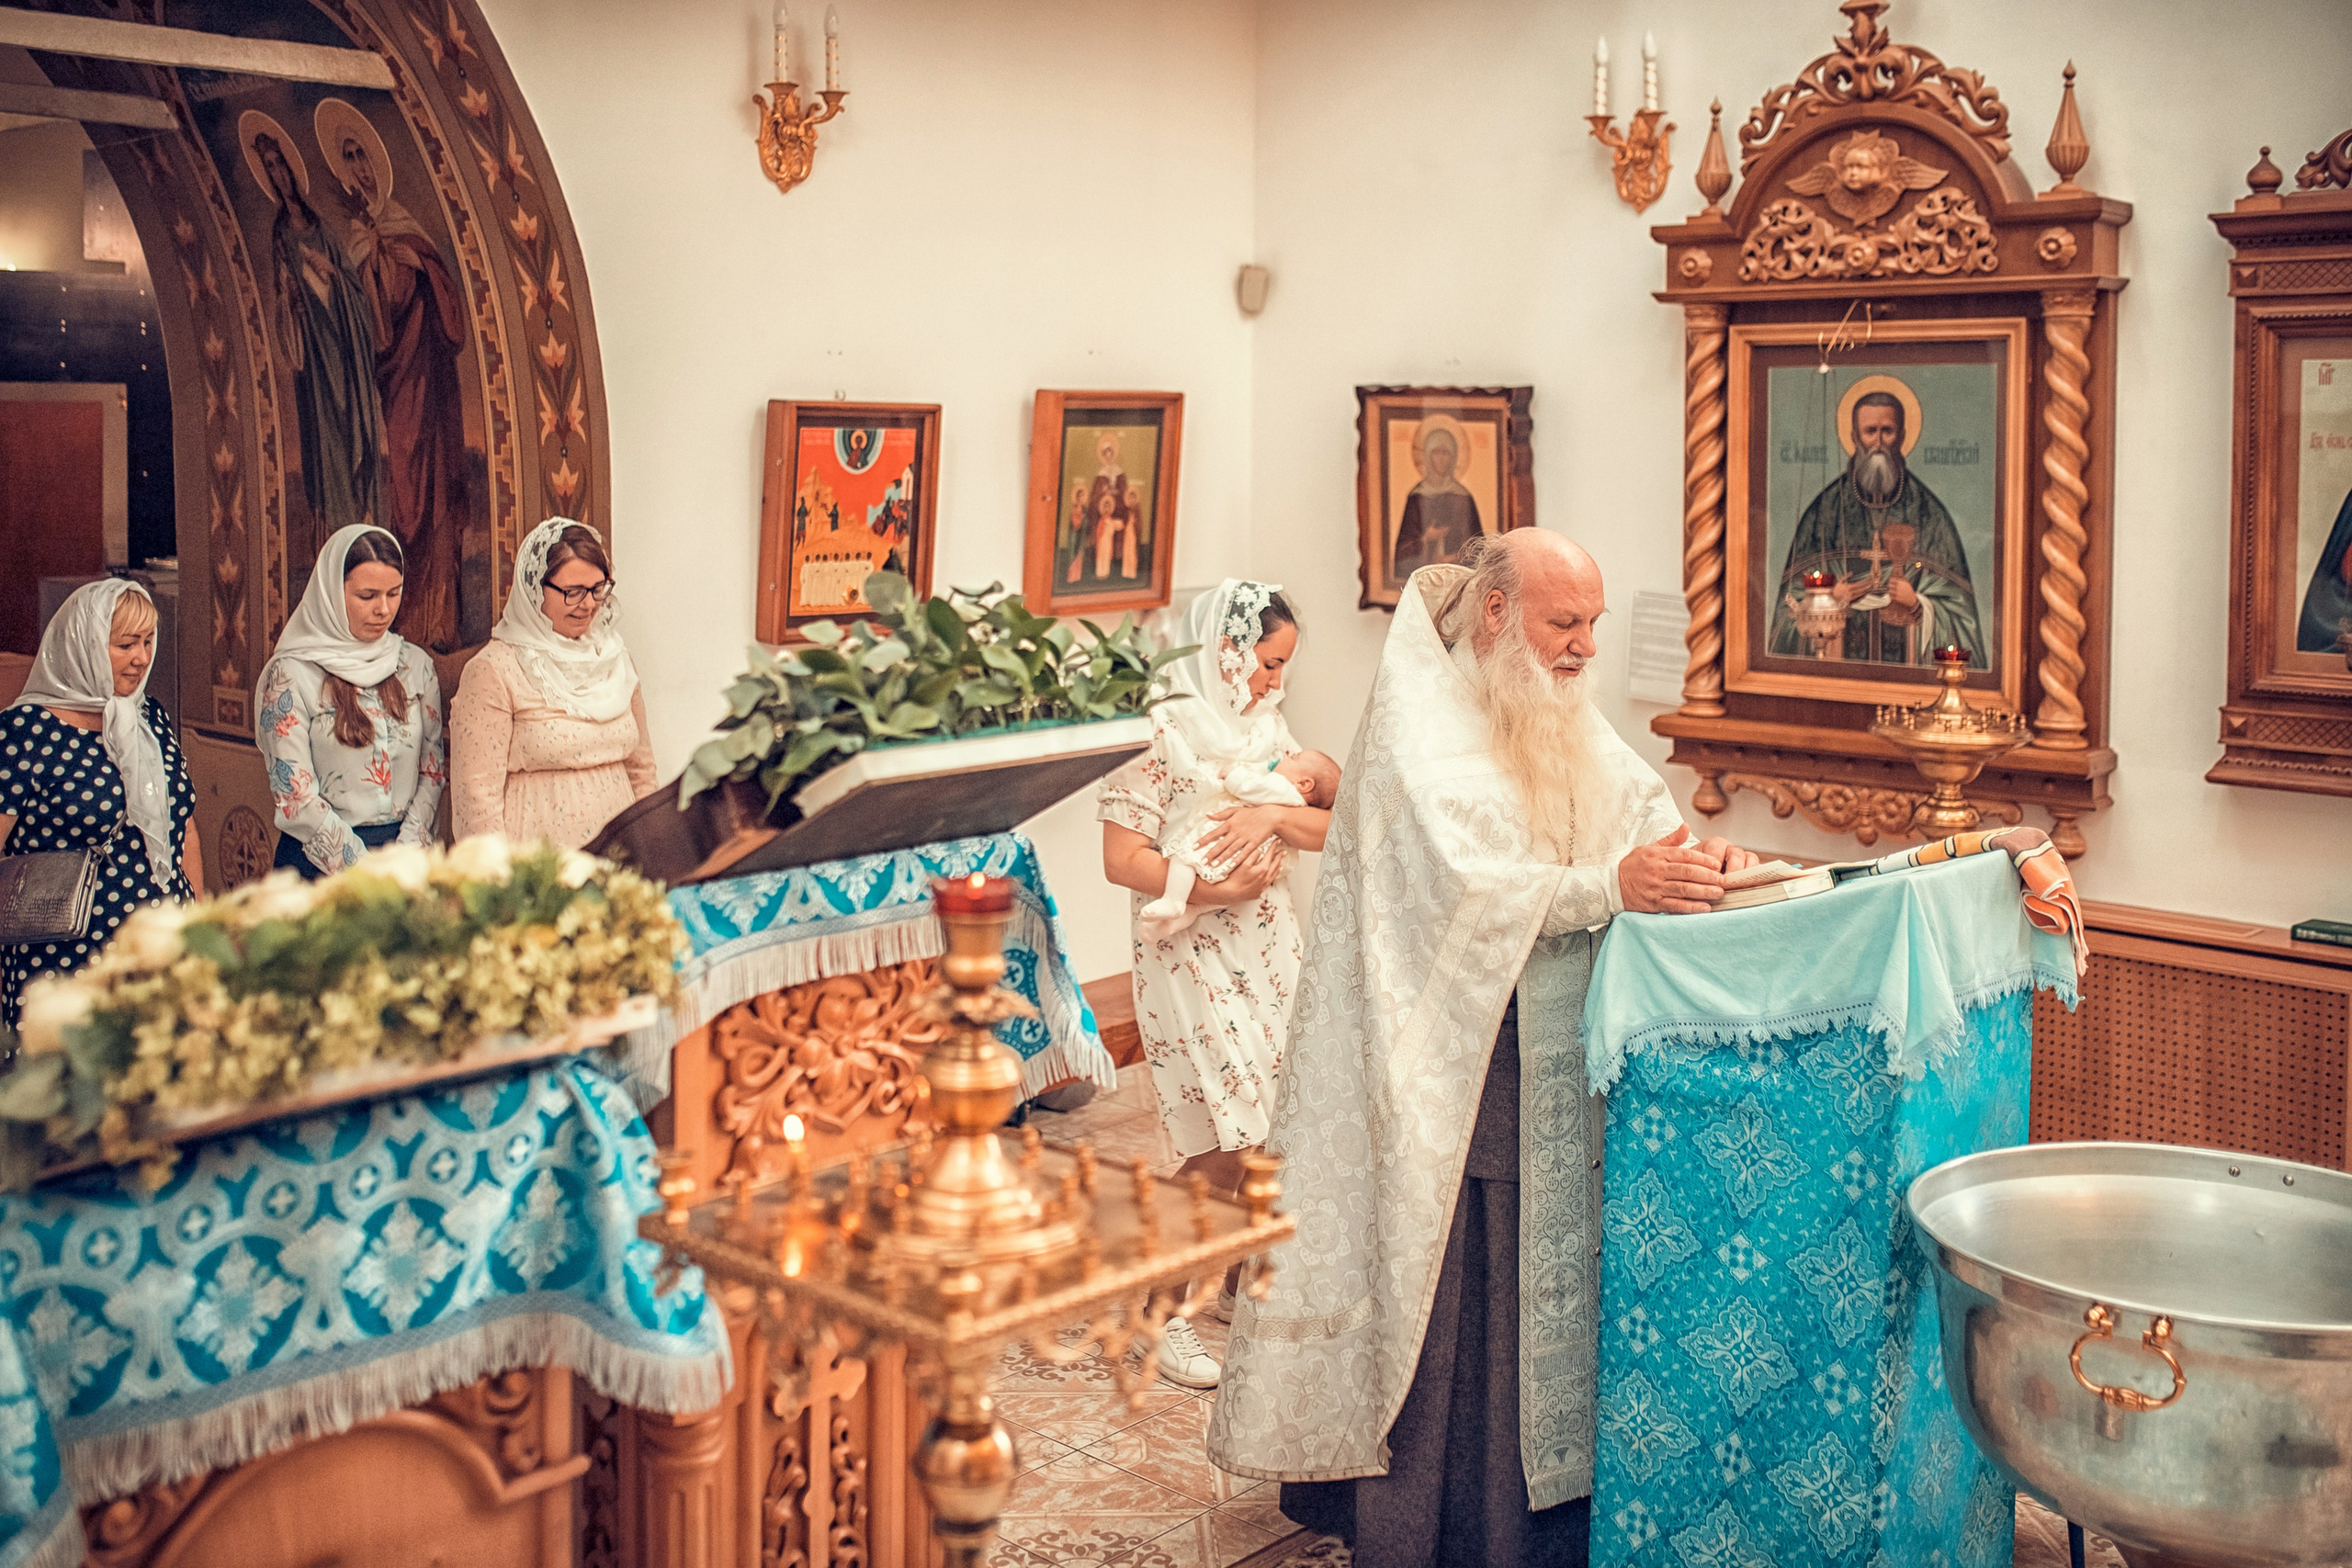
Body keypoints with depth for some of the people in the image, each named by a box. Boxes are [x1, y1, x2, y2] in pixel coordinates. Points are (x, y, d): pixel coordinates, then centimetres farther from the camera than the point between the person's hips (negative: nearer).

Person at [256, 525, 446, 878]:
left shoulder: (415, 664, 7)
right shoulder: (290, 675, -6)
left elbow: (433, 770, 9)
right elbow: (295, 797, -9)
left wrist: (406, 855, -4)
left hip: (405, 855, 3)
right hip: (321, 862, -3)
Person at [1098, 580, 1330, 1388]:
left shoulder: (1264, 728, 11)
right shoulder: (1161, 732, -11)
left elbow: (1328, 828, 5)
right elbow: (1123, 858, -16)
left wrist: (1274, 815, -14)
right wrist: (1215, 890, -23)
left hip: (1271, 953, 7)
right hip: (1193, 960, -7)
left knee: (1269, 1136, 8)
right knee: (1225, 1148, -8)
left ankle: (1240, 1280, 28)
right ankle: (1165, 1312, 6)